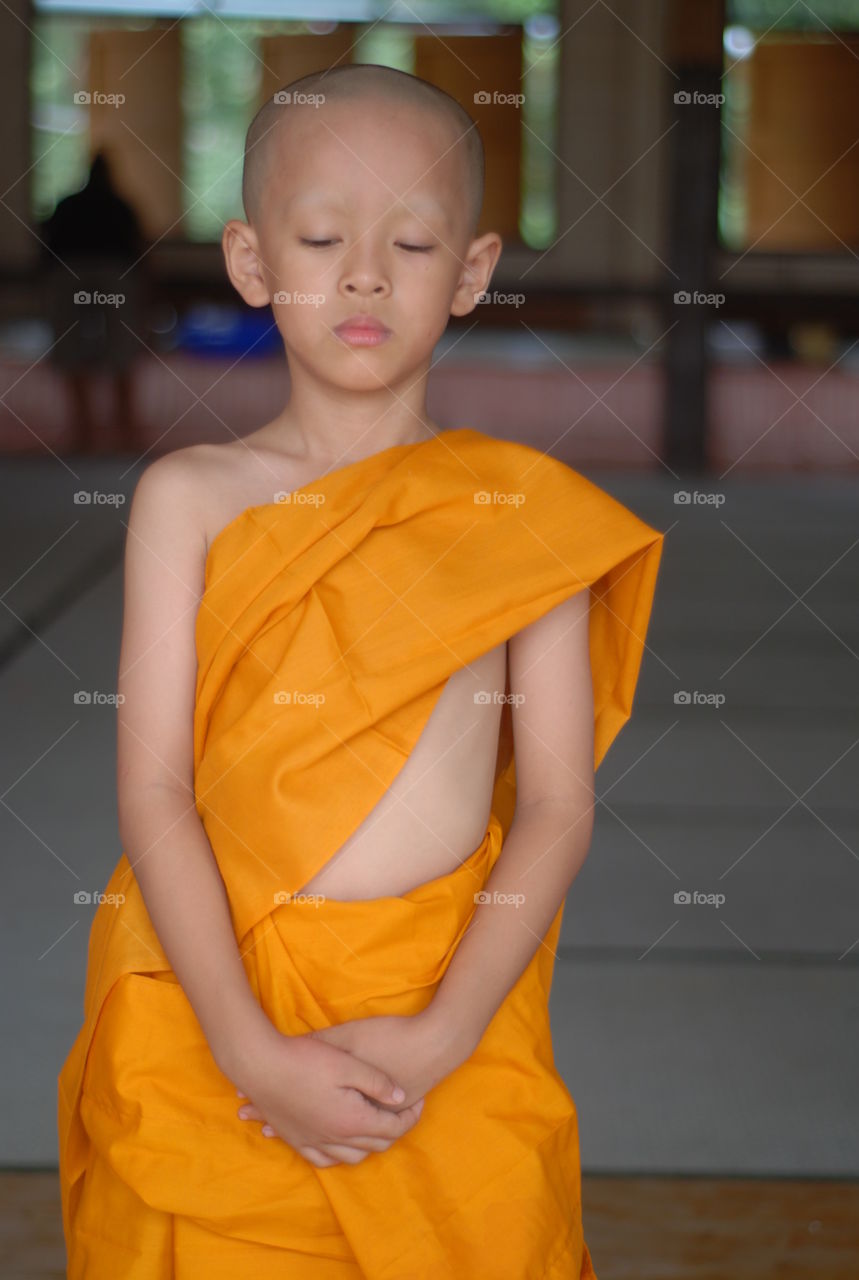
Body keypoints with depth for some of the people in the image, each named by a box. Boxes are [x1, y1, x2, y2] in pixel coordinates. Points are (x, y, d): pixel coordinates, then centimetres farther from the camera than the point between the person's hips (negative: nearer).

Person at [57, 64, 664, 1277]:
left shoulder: (527, 512, 0)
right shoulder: (191, 496, -1)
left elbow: (558, 807, -3)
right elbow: (154, 792, -6)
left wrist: (441, 1036, -13)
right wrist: (249, 1047, -15)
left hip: (448, 1003, 0)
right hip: (214, 1012, 0)